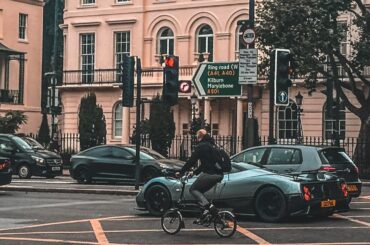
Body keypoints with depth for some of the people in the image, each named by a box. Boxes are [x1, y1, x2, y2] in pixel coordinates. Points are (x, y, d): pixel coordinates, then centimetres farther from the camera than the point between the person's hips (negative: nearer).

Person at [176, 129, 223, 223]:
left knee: (193, 189, 3)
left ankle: (208, 206, -15)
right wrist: (195, 172, 35)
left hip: (210, 174, -9)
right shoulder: (211, 145, 23)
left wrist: (181, 172, 1)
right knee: (200, 190, 20)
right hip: (219, 174, 9)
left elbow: (191, 161, -6)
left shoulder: (201, 146, -5)